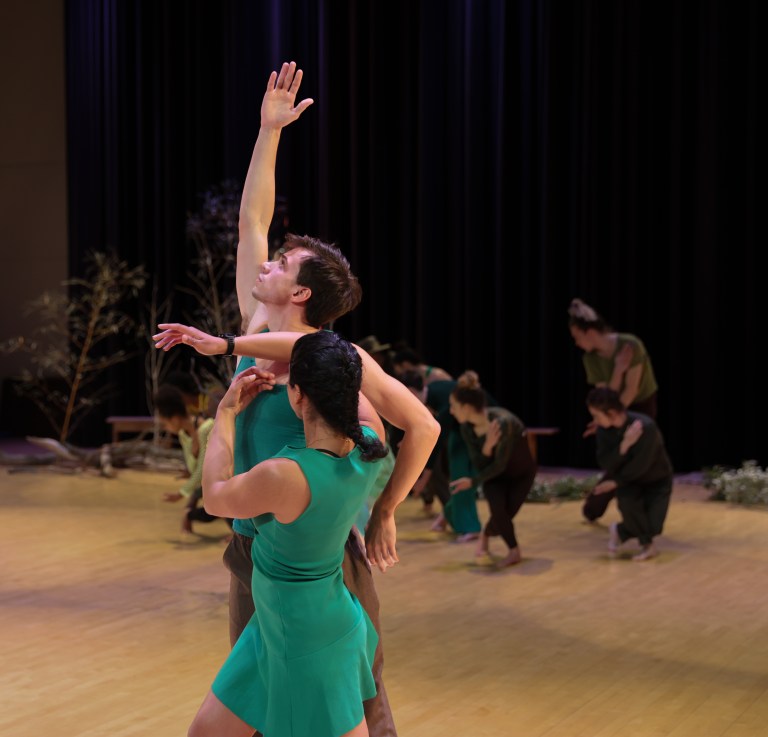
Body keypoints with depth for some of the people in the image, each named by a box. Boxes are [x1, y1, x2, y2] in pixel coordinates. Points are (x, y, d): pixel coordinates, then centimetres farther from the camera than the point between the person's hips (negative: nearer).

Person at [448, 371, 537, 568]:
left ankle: (485, 536, 15)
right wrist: (487, 447, -34)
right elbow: (479, 465, -14)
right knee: (498, 511, -21)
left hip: (521, 472, -3)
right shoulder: (467, 428, -18)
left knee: (504, 515, -19)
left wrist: (473, 481, -28)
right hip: (495, 472, 3)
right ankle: (513, 552, 6)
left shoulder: (503, 422, -35)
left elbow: (500, 465, -27)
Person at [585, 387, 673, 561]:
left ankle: (620, 531, 12)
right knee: (627, 502, -31)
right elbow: (605, 464, -21)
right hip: (630, 479, 3)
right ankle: (647, 544, -4)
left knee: (652, 527, -21)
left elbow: (640, 466, -27)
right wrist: (625, 445, -35)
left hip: (657, 481, -3)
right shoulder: (604, 428, -16)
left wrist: (615, 482, -21)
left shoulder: (646, 426, -32)